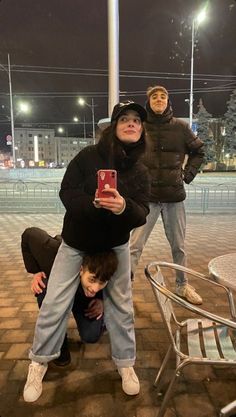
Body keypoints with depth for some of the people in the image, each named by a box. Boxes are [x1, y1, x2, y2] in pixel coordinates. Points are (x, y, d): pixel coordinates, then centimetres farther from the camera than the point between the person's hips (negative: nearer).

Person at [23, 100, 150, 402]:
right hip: (76, 242, -1)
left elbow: (141, 215, -15)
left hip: (116, 246, 2)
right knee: (54, 304, 3)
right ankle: (39, 363, 27)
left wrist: (123, 207, -38)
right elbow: (67, 193, -16)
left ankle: (125, 364, 32)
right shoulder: (88, 156, -13)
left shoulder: (140, 172, -6)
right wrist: (94, 202, -35)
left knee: (120, 305, 11)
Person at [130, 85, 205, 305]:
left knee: (178, 245, 13)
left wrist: (188, 174, 6)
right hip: (147, 196, -2)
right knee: (135, 245, -5)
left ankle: (182, 285, 33)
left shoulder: (180, 127, 3)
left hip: (174, 196, 2)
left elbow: (198, 151, 16)